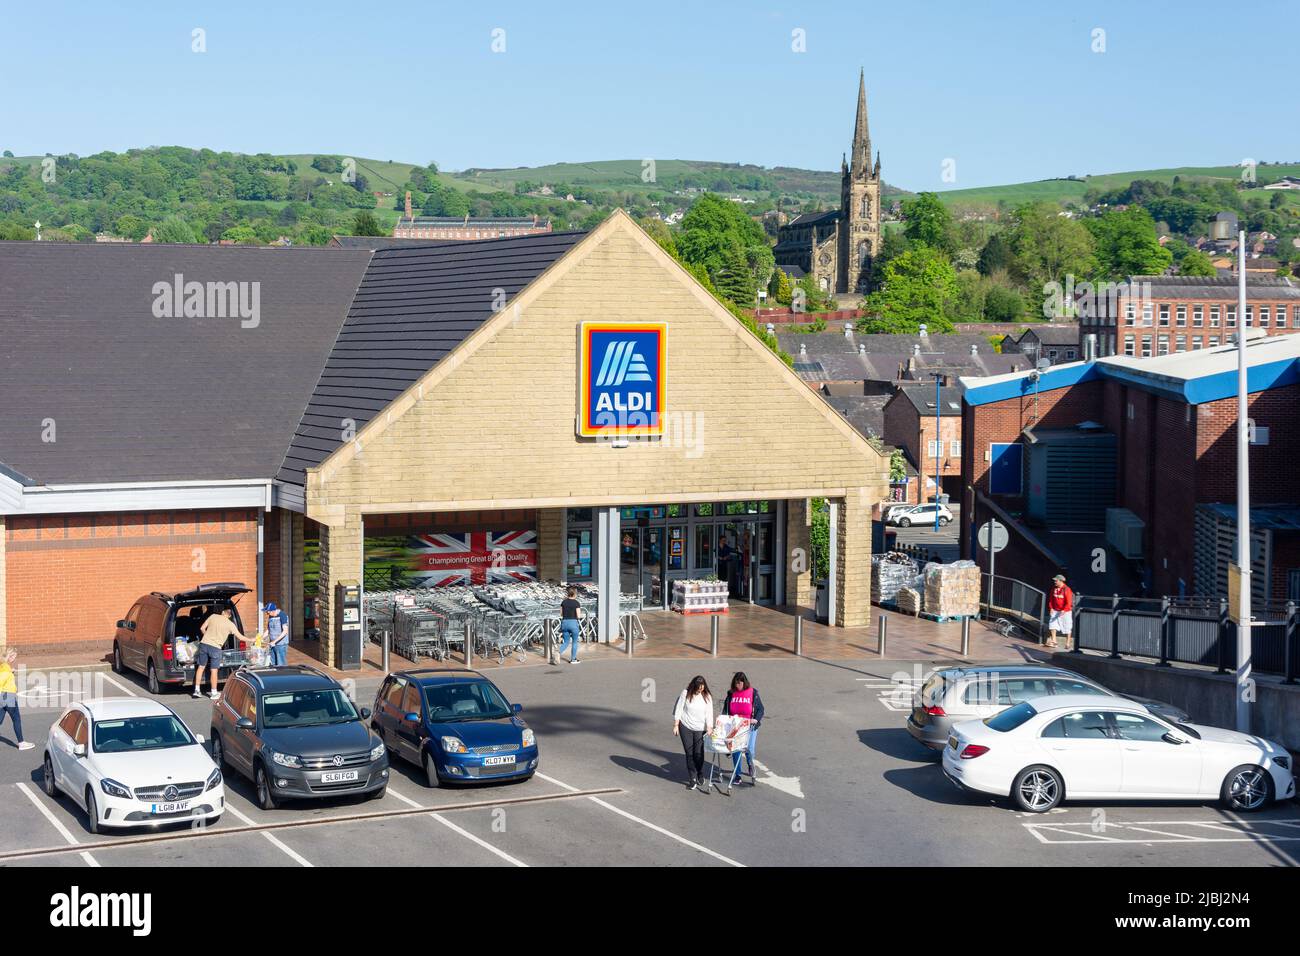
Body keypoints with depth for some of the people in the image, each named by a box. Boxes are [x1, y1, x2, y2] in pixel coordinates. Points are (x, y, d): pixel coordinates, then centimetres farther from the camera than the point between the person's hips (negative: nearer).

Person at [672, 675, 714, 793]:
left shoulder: (707, 697, -3)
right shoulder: (685, 694, -7)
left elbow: (709, 713, -6)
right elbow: (678, 710, -3)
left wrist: (709, 727, -19)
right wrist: (676, 725, -4)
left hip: (700, 729, 0)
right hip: (685, 727, 0)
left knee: (699, 753, -4)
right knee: (689, 753, 1)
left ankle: (700, 779, 10)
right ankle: (692, 779, 9)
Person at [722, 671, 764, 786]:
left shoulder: (753, 693, -2)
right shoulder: (731, 694, 6)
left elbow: (760, 709, 0)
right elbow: (725, 708, 14)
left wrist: (756, 719, -17)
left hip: (749, 726, -3)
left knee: (749, 749, -11)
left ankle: (750, 763, 22)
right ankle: (737, 774, 13)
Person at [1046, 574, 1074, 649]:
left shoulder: (1067, 590, -15)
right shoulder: (1054, 589, 4)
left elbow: (1069, 602, -18)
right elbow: (1050, 599, 12)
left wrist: (1064, 611, -27)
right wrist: (1051, 608, 0)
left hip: (1065, 611, -5)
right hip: (1055, 611, 5)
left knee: (1067, 628, 3)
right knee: (1052, 625, -5)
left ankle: (1068, 643, 12)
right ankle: (1053, 641, 1)